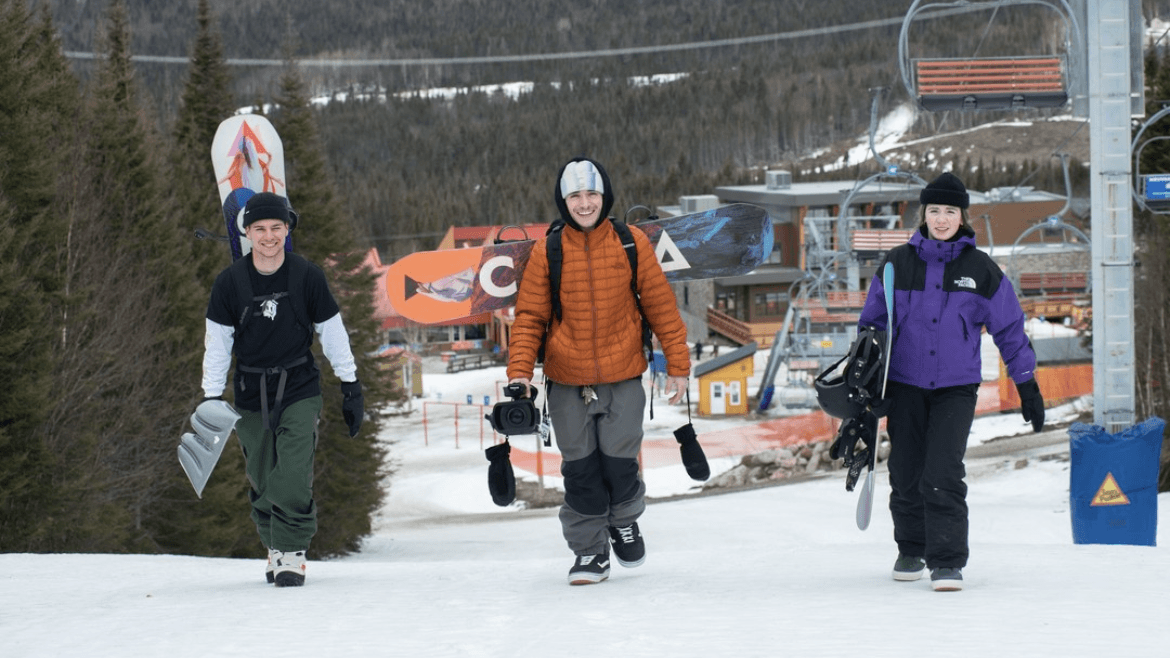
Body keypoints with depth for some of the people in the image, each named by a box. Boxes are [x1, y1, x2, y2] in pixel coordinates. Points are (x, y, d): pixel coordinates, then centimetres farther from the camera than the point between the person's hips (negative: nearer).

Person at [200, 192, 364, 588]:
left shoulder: (307, 277, -5)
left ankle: (292, 554, -4)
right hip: (251, 396, 2)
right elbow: (217, 343, 3)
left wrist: (351, 387, 7)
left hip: (299, 392, -1)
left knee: (293, 480, -15)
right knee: (263, 485, 6)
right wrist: (211, 399, 0)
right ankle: (275, 549, 25)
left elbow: (332, 332, 5)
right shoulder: (230, 282, -4)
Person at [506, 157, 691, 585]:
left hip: (622, 378, 0)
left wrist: (678, 365, 2)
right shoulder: (547, 253, -3)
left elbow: (661, 305, 2)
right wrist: (519, 370, -11)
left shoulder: (632, 244, -3)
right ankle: (589, 551, 17)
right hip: (567, 382, 0)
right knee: (580, 469, 3)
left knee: (619, 462, -1)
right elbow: (530, 316, 0)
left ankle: (625, 520, 30)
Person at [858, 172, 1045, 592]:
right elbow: (872, 323, 10)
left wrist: (1028, 386, 6)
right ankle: (911, 551, 28)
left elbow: (1010, 328, 7)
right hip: (904, 385, 2)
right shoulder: (898, 265, 1)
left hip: (956, 388, -2)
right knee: (906, 475, 7)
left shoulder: (980, 269, 0)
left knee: (943, 476, -14)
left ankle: (947, 562, -12)